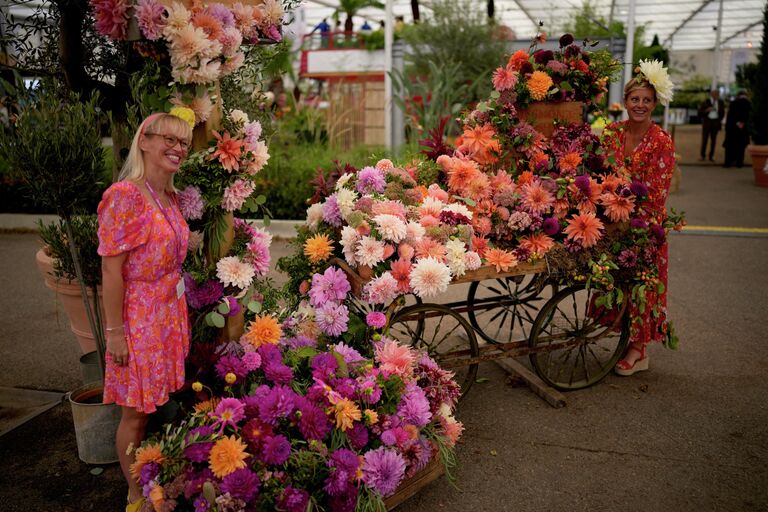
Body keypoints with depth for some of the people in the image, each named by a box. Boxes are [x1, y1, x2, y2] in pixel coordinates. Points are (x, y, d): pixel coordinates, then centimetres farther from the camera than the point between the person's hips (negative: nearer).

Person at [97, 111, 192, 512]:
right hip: (140, 320, -7)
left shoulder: (169, 197, 8)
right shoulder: (125, 195, -16)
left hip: (173, 314, 7)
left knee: (163, 405, 16)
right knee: (137, 413, 7)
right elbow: (111, 270, -17)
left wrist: (179, 312, 13)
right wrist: (114, 331, -17)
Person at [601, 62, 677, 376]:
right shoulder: (611, 132, 4)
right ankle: (631, 337, 25)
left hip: (644, 223, -4)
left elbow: (657, 193, -11)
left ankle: (638, 350, 14)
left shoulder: (661, 141, -9)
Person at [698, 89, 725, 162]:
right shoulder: (705, 102, -2)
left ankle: (711, 156, 6)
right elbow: (700, 112, -2)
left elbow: (722, 113, 18)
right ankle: (702, 155, 5)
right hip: (707, 121, -2)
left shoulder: (721, 102, 5)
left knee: (713, 139, 2)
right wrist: (707, 110, -18)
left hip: (716, 122, 2)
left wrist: (720, 120, 10)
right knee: (704, 139, -4)